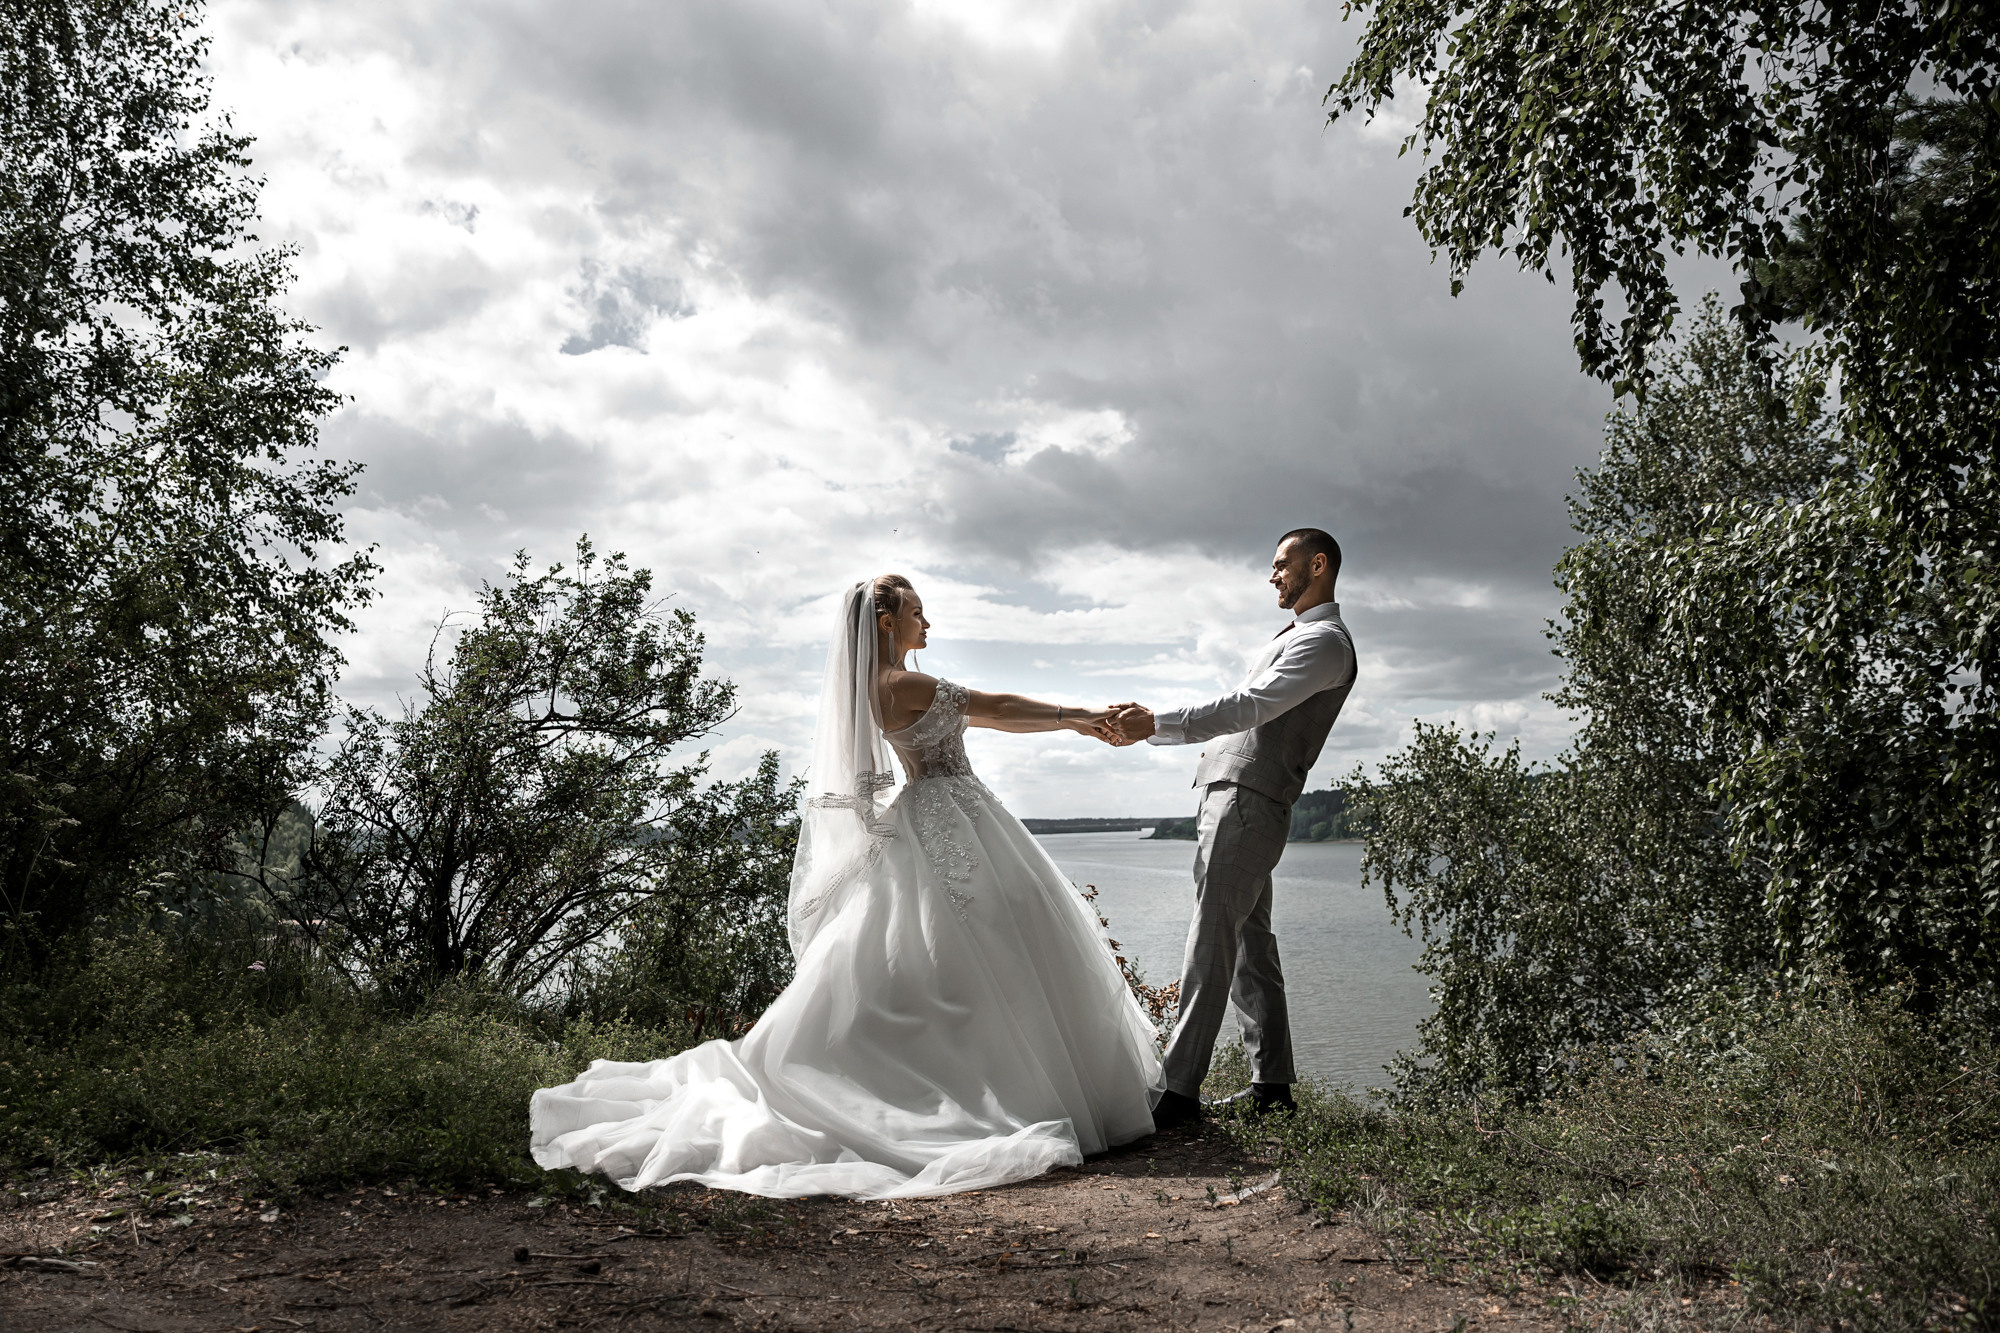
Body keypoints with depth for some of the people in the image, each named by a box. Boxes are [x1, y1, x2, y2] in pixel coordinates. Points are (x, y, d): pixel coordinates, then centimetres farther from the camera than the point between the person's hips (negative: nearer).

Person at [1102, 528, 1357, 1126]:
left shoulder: (1324, 641, -8)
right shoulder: (1297, 635, 24)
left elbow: (1247, 706, -19)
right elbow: (1244, 713, 24)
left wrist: (1157, 723, -22)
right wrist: (1152, 725, 17)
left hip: (1248, 803, -10)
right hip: (1232, 797, 10)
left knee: (1210, 946, -12)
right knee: (1251, 945, 11)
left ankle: (1180, 1090, -12)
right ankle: (1272, 1082, 17)